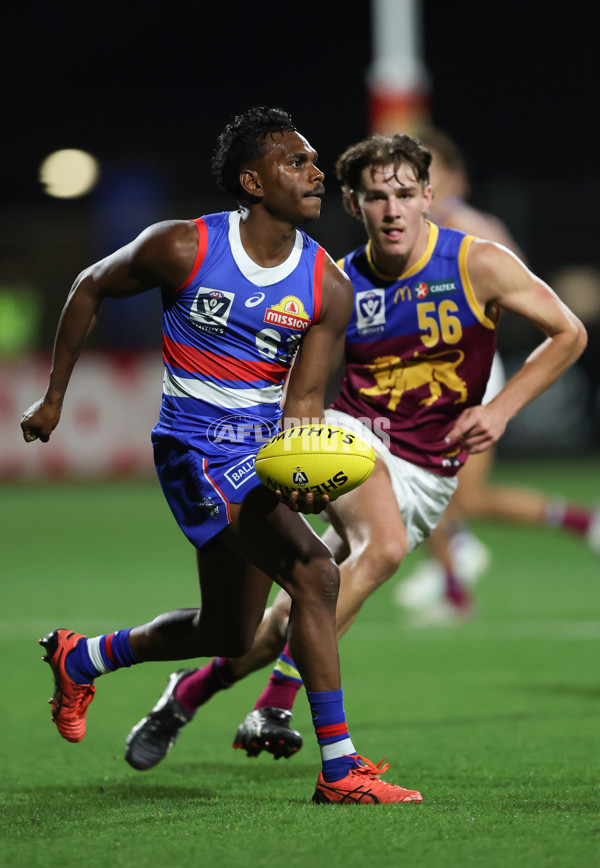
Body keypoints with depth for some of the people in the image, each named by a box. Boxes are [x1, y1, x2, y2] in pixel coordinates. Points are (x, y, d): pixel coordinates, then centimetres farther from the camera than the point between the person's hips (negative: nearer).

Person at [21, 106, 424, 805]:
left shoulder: (328, 289, -4)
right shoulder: (185, 248, -13)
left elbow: (303, 398, -5)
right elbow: (91, 288, 3)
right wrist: (54, 396, 7)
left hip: (265, 450, 7)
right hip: (196, 449, -6)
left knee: (228, 635, 17)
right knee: (313, 572, -24)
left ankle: (81, 658, 44)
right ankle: (340, 769, -21)